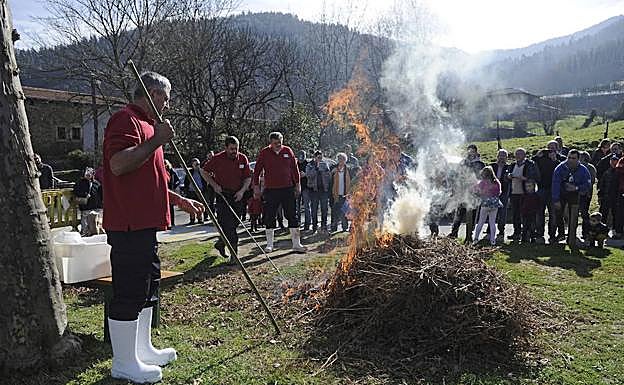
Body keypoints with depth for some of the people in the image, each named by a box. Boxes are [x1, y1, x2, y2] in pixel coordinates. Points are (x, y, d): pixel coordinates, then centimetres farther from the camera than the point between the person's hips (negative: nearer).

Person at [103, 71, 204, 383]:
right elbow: (118, 164, -26)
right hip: (128, 224, -11)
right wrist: (156, 141, -21)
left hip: (144, 223, 11)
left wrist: (180, 201, 25)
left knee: (147, 287, 17)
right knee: (128, 292, -3)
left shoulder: (145, 124, 24)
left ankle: (143, 350, 31)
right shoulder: (126, 119, -10)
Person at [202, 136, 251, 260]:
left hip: (238, 195, 4)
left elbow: (248, 178, 7)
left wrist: (242, 190, -8)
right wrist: (214, 185, -6)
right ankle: (234, 252, -8)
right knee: (228, 224, -11)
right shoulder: (217, 159, -7)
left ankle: (221, 243, 32)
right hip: (222, 195, -4)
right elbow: (204, 172, 5)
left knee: (234, 223, 9)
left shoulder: (243, 158, 1)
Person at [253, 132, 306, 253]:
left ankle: (296, 244, 11)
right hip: (270, 190, -1)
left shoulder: (288, 151, 3)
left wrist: (297, 184, 10)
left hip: (288, 189, 1)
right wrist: (256, 186, 4)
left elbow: (294, 169, 10)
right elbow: (257, 171, 6)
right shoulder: (264, 153, 0)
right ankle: (269, 245, 17)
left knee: (293, 216, 3)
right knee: (270, 218, 5)